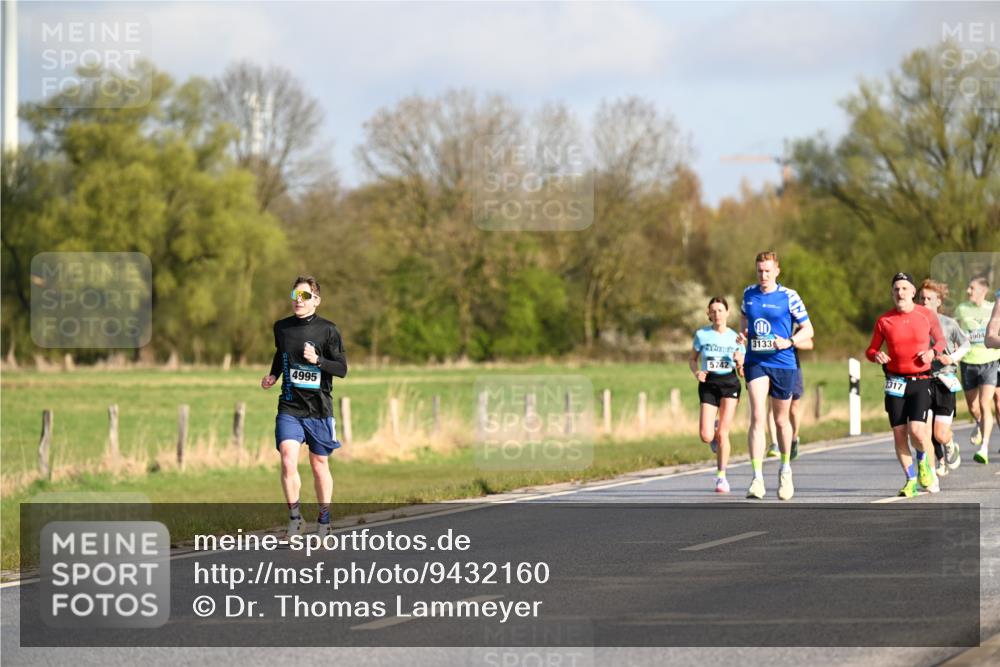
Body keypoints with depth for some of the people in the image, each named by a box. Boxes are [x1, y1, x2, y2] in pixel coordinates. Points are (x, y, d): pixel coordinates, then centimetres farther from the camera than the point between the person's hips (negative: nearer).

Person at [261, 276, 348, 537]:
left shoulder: (328, 330, -5)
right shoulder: (281, 328, 6)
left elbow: (342, 369, -5)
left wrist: (318, 360, -21)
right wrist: (273, 376, 9)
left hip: (319, 409, -1)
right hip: (289, 408, 1)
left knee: (320, 465, 9)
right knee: (288, 462, -16)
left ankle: (324, 521, 25)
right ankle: (295, 519, -2)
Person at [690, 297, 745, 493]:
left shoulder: (735, 338, 3)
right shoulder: (702, 335, 2)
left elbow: (742, 372, 8)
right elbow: (693, 359, 14)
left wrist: (740, 363, -15)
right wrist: (697, 372, -7)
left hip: (729, 383, 0)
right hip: (708, 384, 0)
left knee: (723, 434, -9)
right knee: (706, 437, -11)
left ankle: (721, 477, 4)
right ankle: (715, 432, 27)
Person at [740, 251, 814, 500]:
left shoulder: (789, 297, -5)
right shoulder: (748, 293, 6)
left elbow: (808, 329, 0)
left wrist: (789, 342, -17)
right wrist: (743, 333, 4)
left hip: (783, 363, -1)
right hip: (755, 363, 1)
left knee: (781, 420, 12)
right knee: (757, 418, -14)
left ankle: (785, 468, 36)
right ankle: (757, 478, -19)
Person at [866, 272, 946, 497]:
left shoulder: (927, 316, 0)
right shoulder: (884, 320, 1)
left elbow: (940, 340, 15)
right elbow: (871, 350, 9)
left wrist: (934, 351, -7)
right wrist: (876, 356, -15)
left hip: (920, 380, -2)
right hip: (896, 382, 2)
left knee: (917, 431, -16)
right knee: (899, 434, 0)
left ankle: (925, 463, 17)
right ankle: (911, 480, 14)